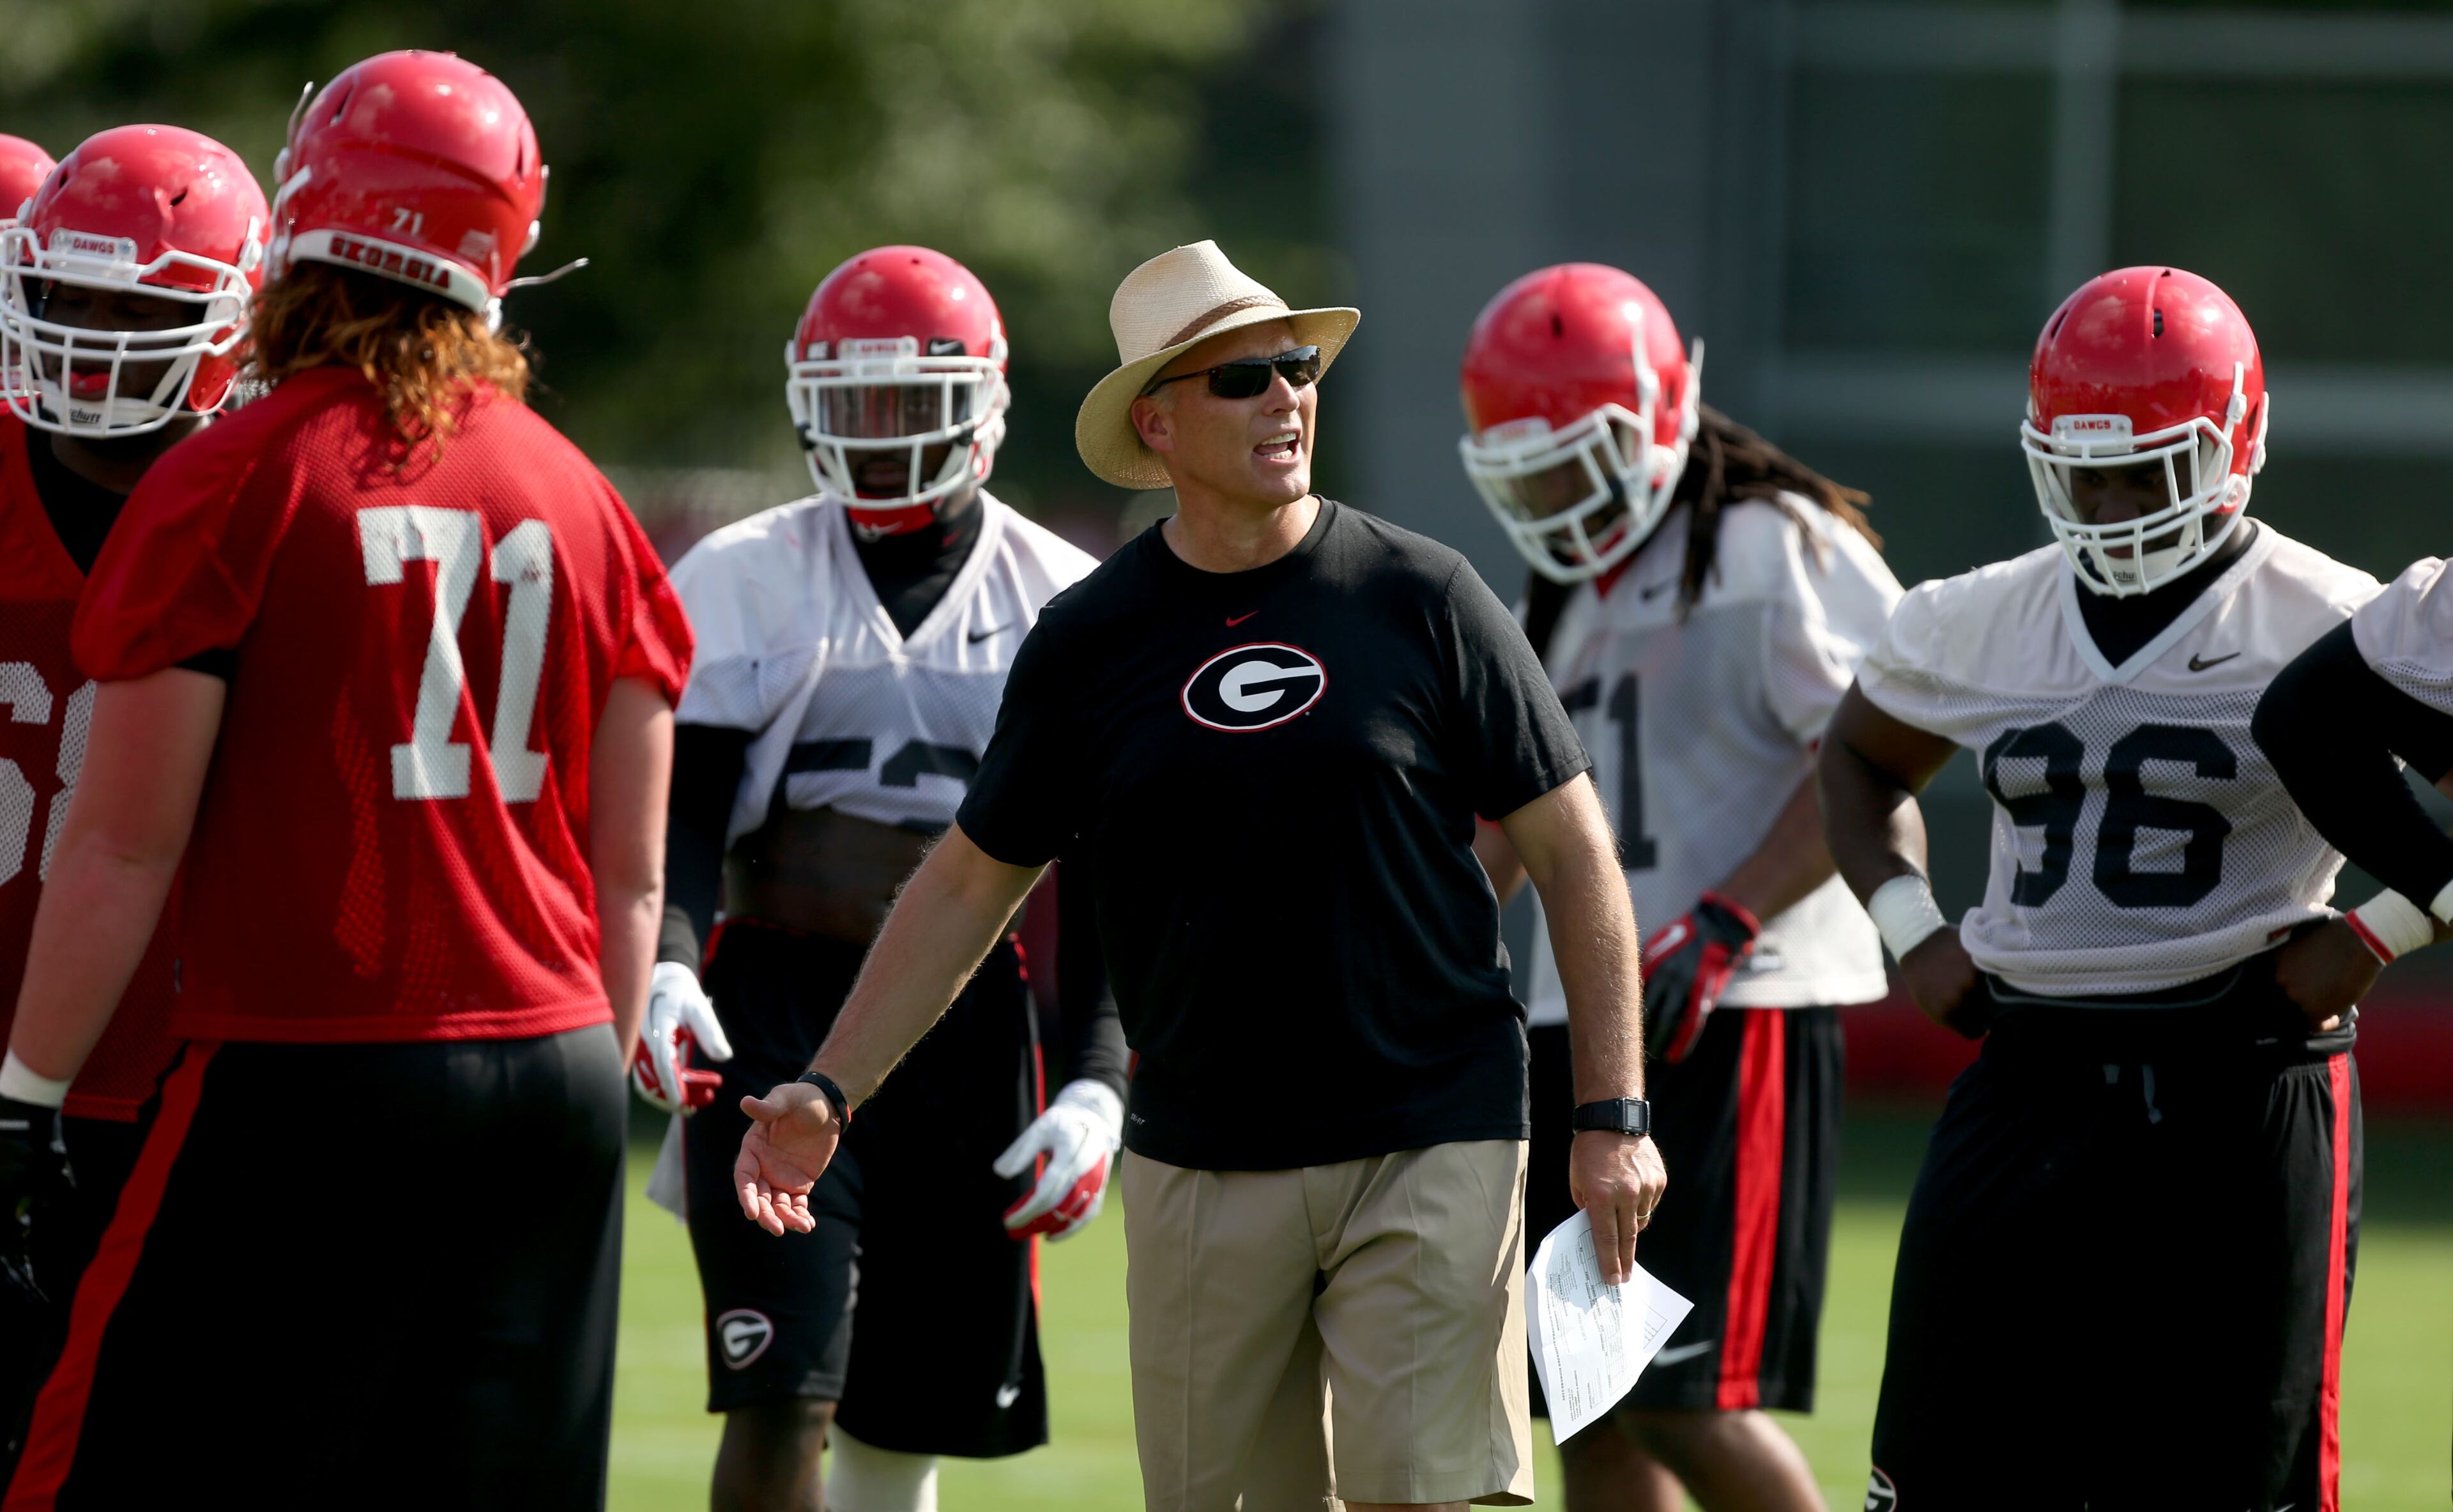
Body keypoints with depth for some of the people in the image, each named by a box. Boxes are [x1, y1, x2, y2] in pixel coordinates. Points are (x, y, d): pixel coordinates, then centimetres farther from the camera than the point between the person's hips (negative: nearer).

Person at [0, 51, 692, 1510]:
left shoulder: (233, 485, -7)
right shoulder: (583, 506, 8)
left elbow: (125, 847, -7)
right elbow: (633, 878, 12)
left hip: (309, 1077, -5)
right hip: (555, 1079, 5)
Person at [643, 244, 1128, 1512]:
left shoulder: (1060, 605, 6)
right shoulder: (741, 583, 2)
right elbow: (677, 819, -4)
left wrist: (1095, 1082, -4)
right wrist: (664, 969, -23)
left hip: (968, 1032, 2)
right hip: (776, 1016, -2)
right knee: (781, 1395, -13)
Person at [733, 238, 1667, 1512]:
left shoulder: (1419, 600, -1)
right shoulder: (1089, 642, 4)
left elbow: (1571, 854, 3)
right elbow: (971, 883, 13)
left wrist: (1614, 1116, -3)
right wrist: (827, 1092, 8)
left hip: (1431, 1148, -2)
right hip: (1200, 1158, 2)